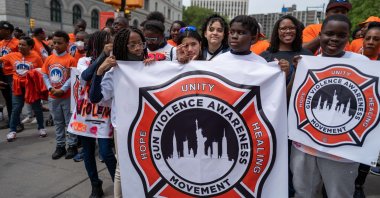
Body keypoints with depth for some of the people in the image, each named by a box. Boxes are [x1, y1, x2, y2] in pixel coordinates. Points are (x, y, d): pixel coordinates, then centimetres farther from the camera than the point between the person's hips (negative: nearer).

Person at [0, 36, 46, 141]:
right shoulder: (12, 55, -1)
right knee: (16, 108, 5)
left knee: (37, 107, 9)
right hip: (18, 86, 2)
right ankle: (12, 130, 18)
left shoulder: (36, 57, -9)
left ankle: (41, 128, 25)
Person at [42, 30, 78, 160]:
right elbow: (44, 75, 6)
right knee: (58, 122, 14)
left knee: (70, 122, 4)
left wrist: (62, 90, -17)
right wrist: (50, 88, -8)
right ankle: (60, 146, 25)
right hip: (53, 97, 5)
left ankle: (72, 146, 16)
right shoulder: (49, 59, 6)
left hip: (67, 96, -5)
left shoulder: (70, 59, -8)